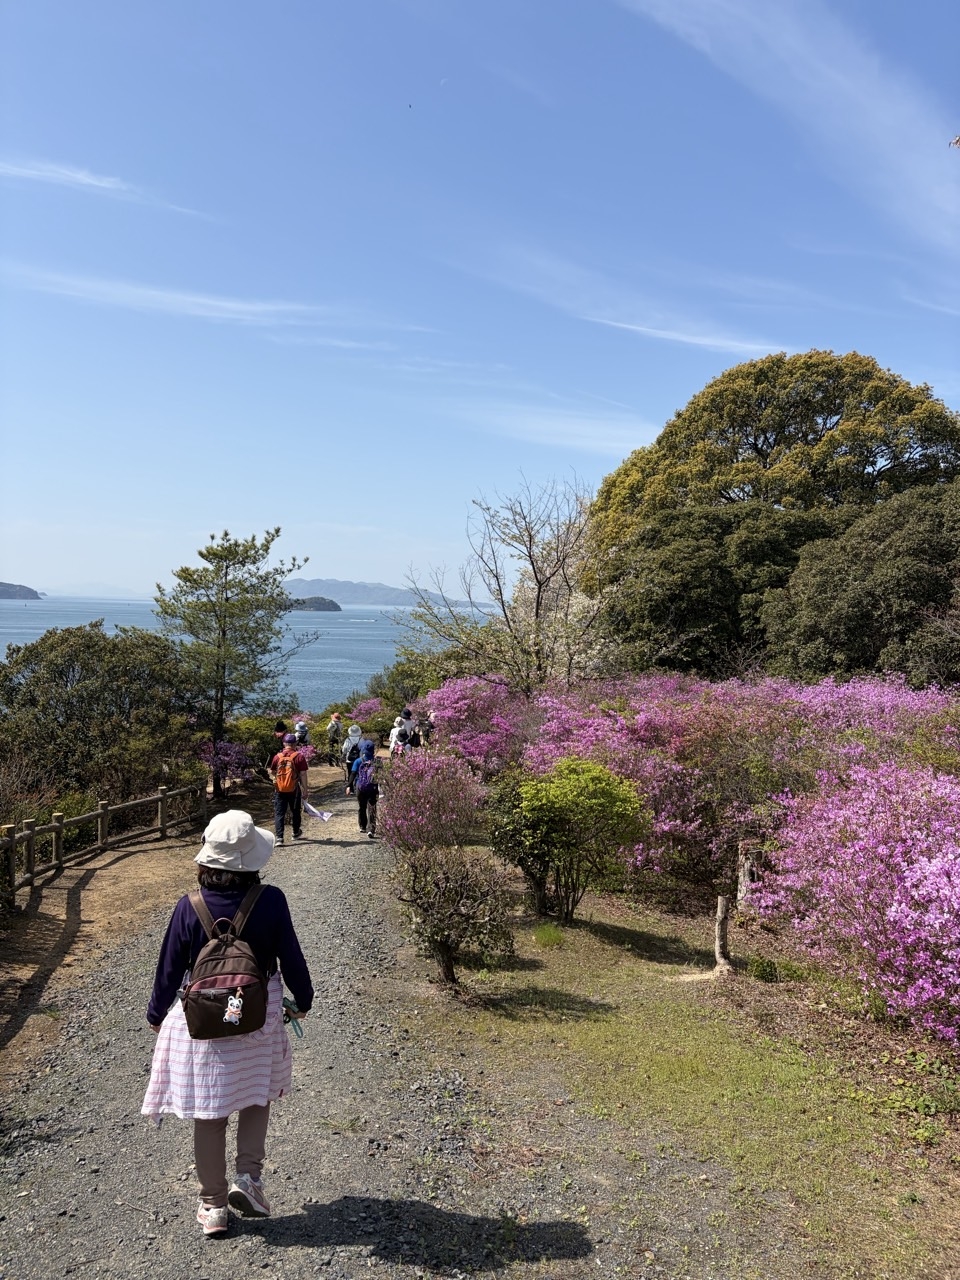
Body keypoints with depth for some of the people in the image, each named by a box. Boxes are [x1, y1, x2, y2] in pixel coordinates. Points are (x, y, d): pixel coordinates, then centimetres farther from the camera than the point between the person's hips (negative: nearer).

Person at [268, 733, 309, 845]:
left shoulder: (278, 756, -1)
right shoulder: (298, 756, -9)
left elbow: (272, 771, 12)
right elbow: (303, 774, -10)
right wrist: (305, 790, -5)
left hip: (279, 789, 1)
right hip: (294, 789, -1)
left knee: (279, 813, 3)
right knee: (296, 812, 18)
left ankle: (279, 837, -8)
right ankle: (296, 833, 34)